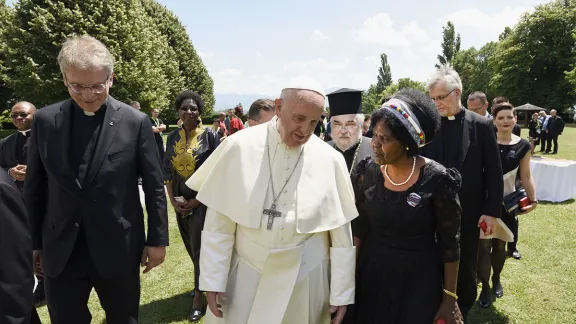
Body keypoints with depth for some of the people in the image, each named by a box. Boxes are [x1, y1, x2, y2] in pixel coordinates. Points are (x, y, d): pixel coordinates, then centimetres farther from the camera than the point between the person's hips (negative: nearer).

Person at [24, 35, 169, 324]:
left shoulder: (136, 122, -7)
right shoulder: (44, 121, 0)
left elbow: (154, 187, -3)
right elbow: (34, 188, 6)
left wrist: (157, 239, -2)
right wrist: (36, 244, 8)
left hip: (118, 249, -1)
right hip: (60, 252, 2)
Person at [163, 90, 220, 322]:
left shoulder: (210, 136, -9)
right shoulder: (172, 138, 4)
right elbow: (167, 170, 6)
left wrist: (199, 198, -13)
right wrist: (172, 198, -5)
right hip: (180, 201, 5)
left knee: (200, 247, -1)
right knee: (191, 246, 15)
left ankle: (199, 297, 13)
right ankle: (204, 280, 37)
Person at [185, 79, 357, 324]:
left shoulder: (330, 160, -10)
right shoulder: (240, 147, -12)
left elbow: (341, 234, -4)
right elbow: (219, 223, -7)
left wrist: (342, 293, 0)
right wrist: (213, 279, -5)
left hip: (306, 280, 1)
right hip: (245, 275, 0)